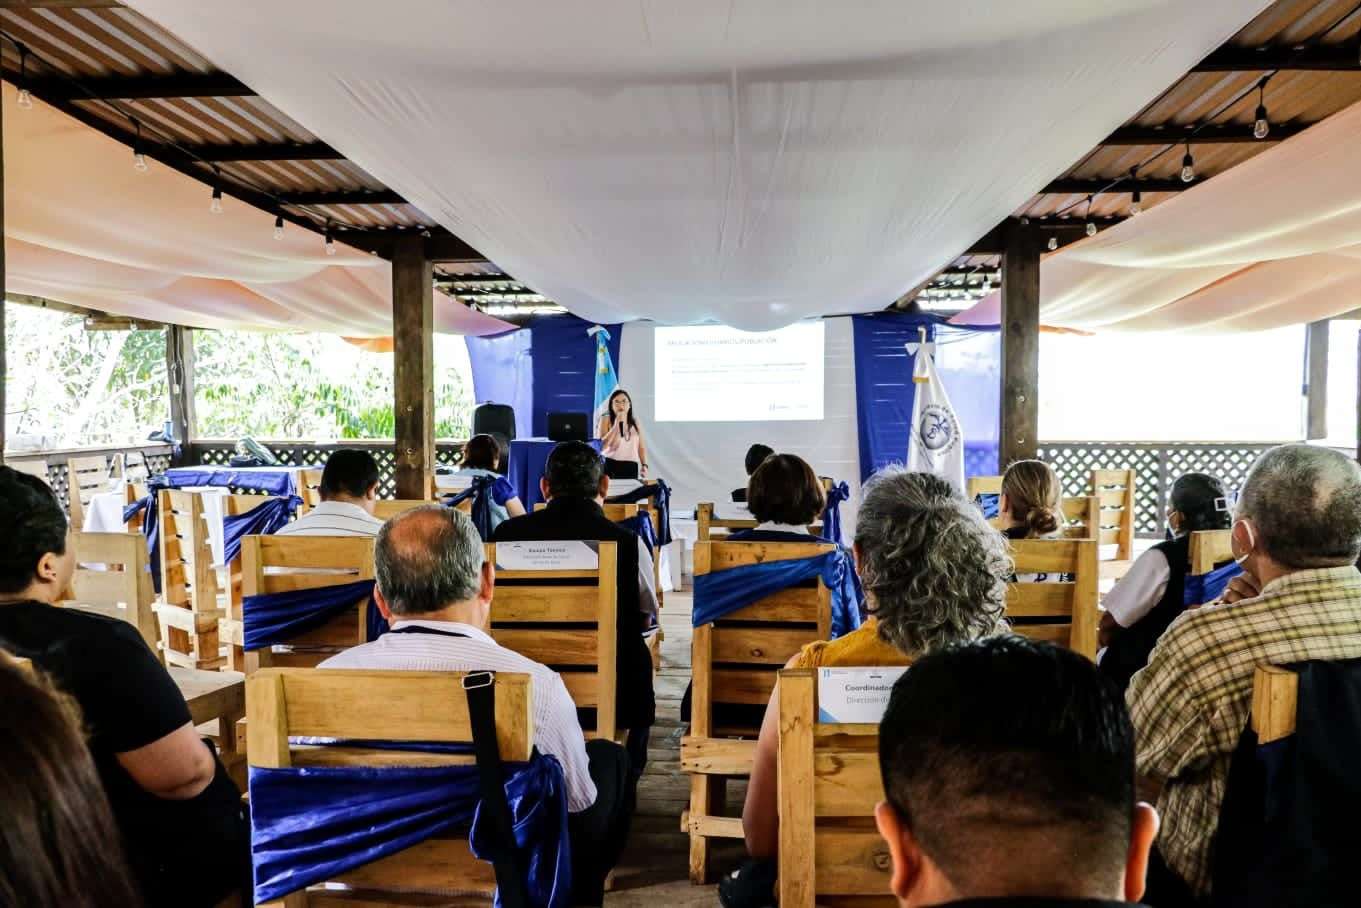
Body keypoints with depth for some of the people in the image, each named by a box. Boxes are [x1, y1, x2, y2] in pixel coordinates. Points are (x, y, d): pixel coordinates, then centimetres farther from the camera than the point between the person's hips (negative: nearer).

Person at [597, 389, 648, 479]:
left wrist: (644, 465, 3)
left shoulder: (635, 423, 14)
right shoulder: (606, 420, 3)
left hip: (631, 466, 3)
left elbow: (641, 447, 16)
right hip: (610, 465, -3)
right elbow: (602, 444, -8)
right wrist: (617, 424, -12)